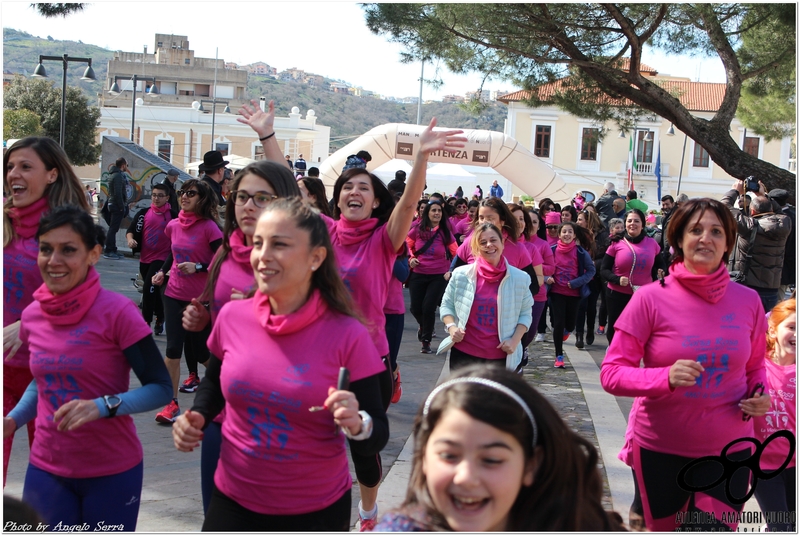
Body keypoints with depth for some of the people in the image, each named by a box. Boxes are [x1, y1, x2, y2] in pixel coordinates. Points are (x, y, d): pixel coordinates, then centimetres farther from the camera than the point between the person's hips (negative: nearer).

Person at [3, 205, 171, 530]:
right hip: (46, 468, 4)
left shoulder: (117, 312, -16)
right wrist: (13, 420, 1)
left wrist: (104, 406, -28)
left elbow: (160, 388, -14)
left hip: (112, 471, -4)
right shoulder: (32, 315, 0)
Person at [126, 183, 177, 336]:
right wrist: (130, 239, -18)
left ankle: (146, 322, -8)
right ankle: (159, 320, 34)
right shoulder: (144, 213, 3)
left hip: (162, 258, -4)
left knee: (149, 288, -17)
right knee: (154, 291, 16)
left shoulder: (173, 214, -6)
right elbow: (132, 229, 1)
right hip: (144, 258, 4)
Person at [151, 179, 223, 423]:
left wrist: (198, 267, -24)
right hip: (174, 295, 4)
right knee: (173, 348, -6)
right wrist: (162, 271, 8)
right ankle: (172, 404, 4)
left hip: (200, 298, -4)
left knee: (201, 351, 7)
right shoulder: (173, 225, 4)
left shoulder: (209, 227, -12)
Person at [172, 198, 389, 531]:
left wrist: (357, 425, -31)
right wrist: (197, 417, -4)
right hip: (233, 501, 3)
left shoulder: (348, 336, -17)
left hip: (317, 511, -2)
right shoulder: (231, 317, -7)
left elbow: (377, 439, -11)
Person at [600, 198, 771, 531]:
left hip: (730, 450, 2)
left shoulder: (748, 301, -2)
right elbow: (611, 373, -13)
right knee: (664, 528, 17)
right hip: (660, 450, -2)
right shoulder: (650, 298, -12)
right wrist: (666, 377, -29)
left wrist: (760, 395, -7)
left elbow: (755, 367, 14)